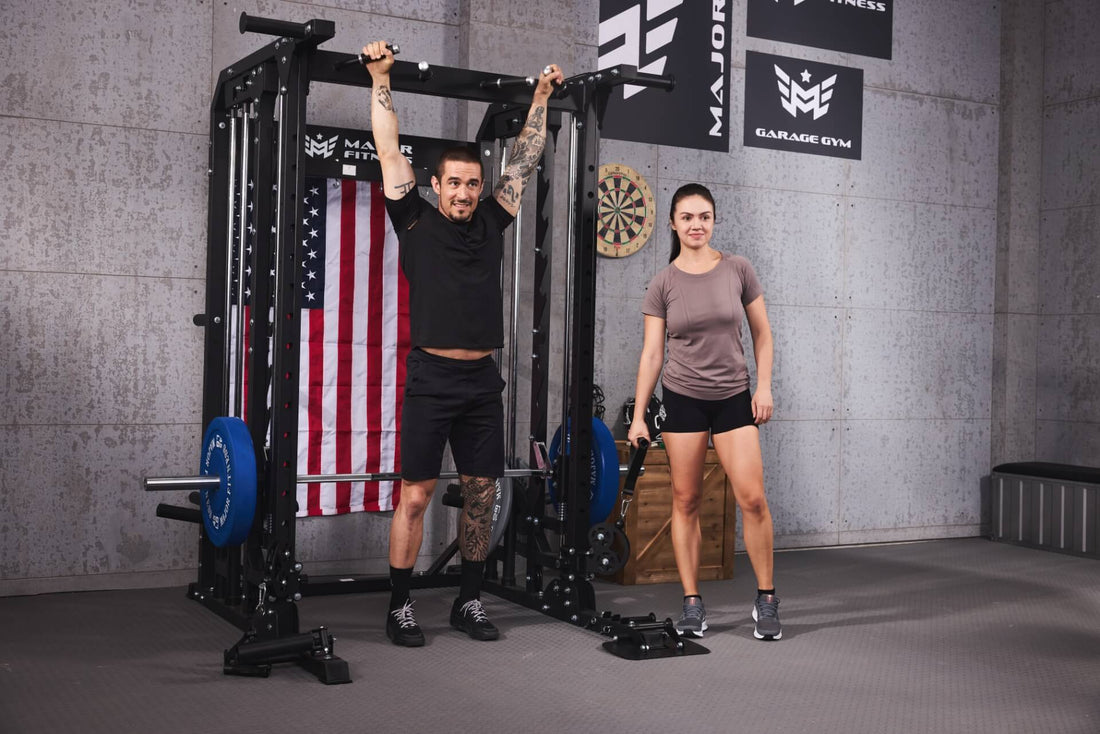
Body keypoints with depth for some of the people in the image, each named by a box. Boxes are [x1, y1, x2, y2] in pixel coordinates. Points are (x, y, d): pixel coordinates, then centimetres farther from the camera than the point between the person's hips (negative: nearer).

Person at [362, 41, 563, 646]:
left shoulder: (491, 223, 13)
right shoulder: (416, 220, 3)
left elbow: (523, 161, 19)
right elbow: (389, 152, 1)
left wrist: (541, 97, 23)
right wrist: (381, 79, 1)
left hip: (483, 380, 4)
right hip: (431, 376, -4)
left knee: (481, 494, 8)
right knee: (415, 495, -3)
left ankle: (469, 603, 20)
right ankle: (399, 608, 8)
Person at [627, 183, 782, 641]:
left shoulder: (737, 270, 0)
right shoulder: (663, 283, -1)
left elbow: (762, 334, 8)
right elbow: (652, 353, 0)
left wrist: (764, 387, -1)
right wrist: (638, 416, -4)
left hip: (732, 396, 0)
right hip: (682, 397, 0)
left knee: (752, 498, -7)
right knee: (686, 500, 2)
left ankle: (766, 600, 9)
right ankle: (692, 603, 11)